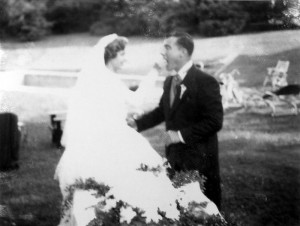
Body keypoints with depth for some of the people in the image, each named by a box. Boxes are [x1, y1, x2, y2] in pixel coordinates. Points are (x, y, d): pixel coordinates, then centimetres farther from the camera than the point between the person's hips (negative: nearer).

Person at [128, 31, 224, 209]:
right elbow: (162, 111, 20)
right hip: (175, 157, 7)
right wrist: (137, 124, 7)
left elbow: (215, 121, -19)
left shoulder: (206, 82, -15)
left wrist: (181, 135, -20)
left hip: (199, 159, -7)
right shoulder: (170, 82, 8)